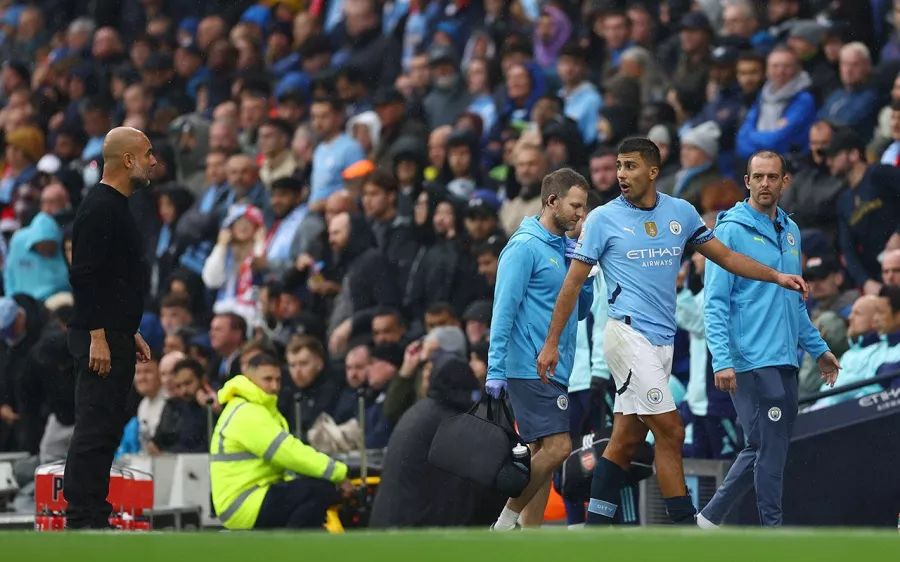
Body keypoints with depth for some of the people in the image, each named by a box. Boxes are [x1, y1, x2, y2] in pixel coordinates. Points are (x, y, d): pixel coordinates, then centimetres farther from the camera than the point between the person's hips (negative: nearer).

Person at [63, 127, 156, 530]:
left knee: (105, 429, 11)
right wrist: (97, 336, -24)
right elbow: (85, 276, -21)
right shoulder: (100, 208, -14)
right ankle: (83, 520, -9)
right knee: (94, 429, -10)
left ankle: (92, 518, 14)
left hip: (115, 336, 10)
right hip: (100, 339, -10)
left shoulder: (117, 208, 18)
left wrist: (131, 333, 25)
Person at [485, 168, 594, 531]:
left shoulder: (564, 248, 16)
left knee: (543, 454, 7)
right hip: (530, 368, -9)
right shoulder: (525, 246, -10)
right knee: (557, 447, -17)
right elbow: (503, 310, -14)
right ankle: (506, 522, -8)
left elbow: (581, 310, 20)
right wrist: (495, 370, -18)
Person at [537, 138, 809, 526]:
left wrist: (776, 276, 6)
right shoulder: (603, 218, -2)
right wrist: (552, 342, 0)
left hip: (662, 342, 5)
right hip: (629, 335, -5)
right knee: (671, 432, -11)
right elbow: (573, 282, 1)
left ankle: (594, 529, 11)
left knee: (626, 440, 6)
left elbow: (725, 256, 17)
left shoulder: (681, 212, 9)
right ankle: (686, 527, -9)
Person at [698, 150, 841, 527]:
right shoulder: (731, 230, -7)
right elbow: (715, 302, -11)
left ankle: (711, 517, 21)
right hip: (751, 364, -7)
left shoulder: (790, 232, 15)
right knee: (770, 449, -8)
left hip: (785, 362, 7)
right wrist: (722, 360, -19)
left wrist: (818, 348, 22)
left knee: (762, 449, 10)